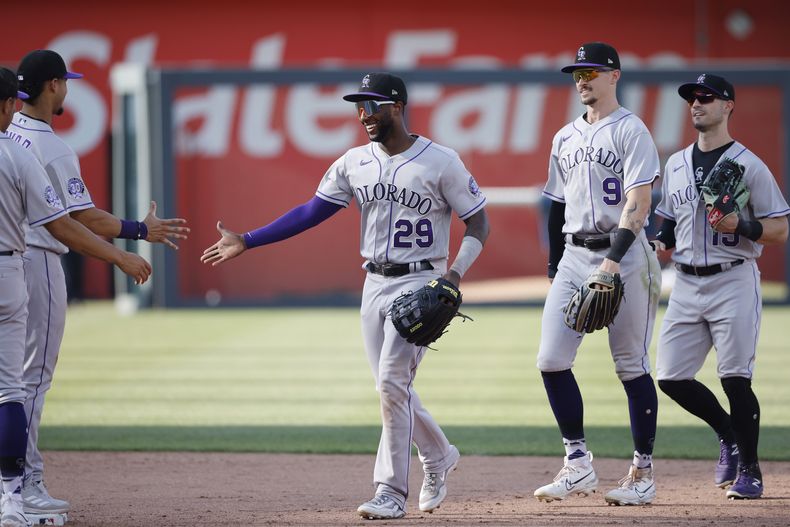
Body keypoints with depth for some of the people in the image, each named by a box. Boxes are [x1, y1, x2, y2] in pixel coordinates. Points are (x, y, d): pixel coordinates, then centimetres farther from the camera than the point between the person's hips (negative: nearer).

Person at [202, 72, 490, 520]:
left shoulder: (441, 162, -9)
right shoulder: (354, 163, 6)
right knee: (393, 387, 9)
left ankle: (392, 492, -10)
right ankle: (439, 457, 33)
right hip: (375, 285, 6)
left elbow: (479, 221, -6)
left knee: (392, 381, -16)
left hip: (420, 283, -6)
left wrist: (456, 273, -21)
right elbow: (311, 212, 9)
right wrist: (247, 242, 4)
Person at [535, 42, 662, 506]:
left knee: (632, 366, -1)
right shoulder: (566, 138, 16)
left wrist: (614, 259, -24)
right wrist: (555, 267, 14)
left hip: (624, 254, -6)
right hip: (574, 256, 6)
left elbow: (638, 202, -14)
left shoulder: (631, 131, -5)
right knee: (552, 361, -5)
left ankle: (644, 472, 7)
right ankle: (578, 463, 2)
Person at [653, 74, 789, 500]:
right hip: (686, 285, 6)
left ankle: (749, 471, 3)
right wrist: (656, 248, 4)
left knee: (735, 378, -9)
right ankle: (728, 434, 23)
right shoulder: (676, 165, 15)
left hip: (733, 281, -6)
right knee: (670, 377, 0)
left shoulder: (748, 165, -3)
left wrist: (740, 226, -21)